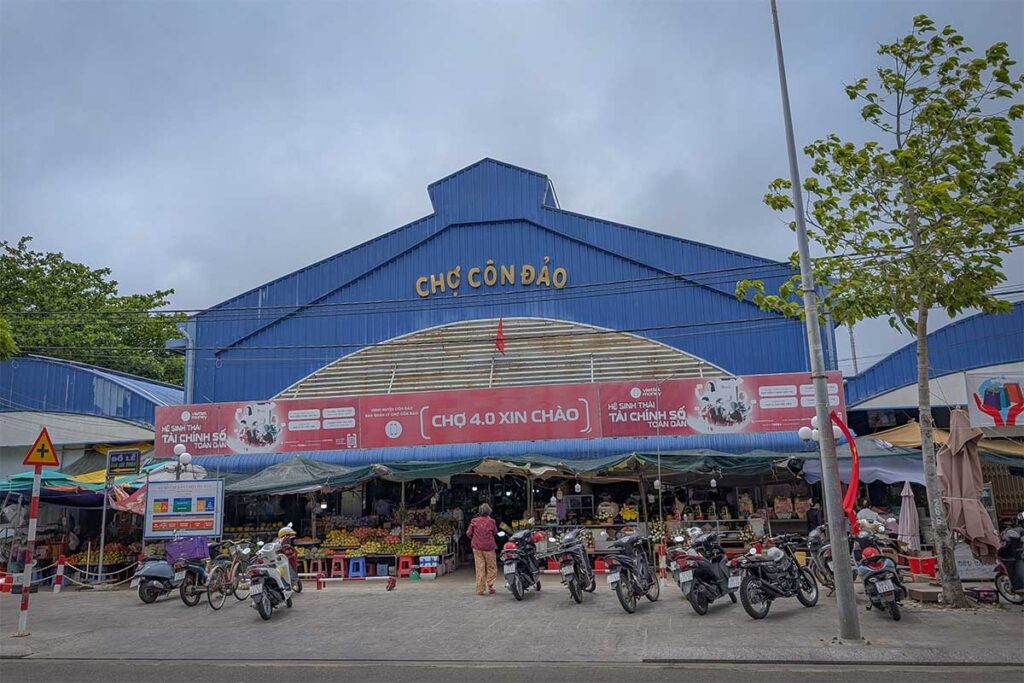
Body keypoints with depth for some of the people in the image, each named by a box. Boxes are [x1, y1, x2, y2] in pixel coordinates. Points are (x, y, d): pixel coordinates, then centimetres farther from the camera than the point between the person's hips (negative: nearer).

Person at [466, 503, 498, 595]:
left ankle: (480, 589, 6)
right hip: (489, 547, -1)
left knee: (480, 568, 6)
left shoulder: (474, 521, -4)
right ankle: (489, 584, -5)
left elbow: (468, 533, 0)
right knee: (492, 567, 11)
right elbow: (495, 532, 9)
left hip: (477, 547, 2)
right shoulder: (491, 521, -6)